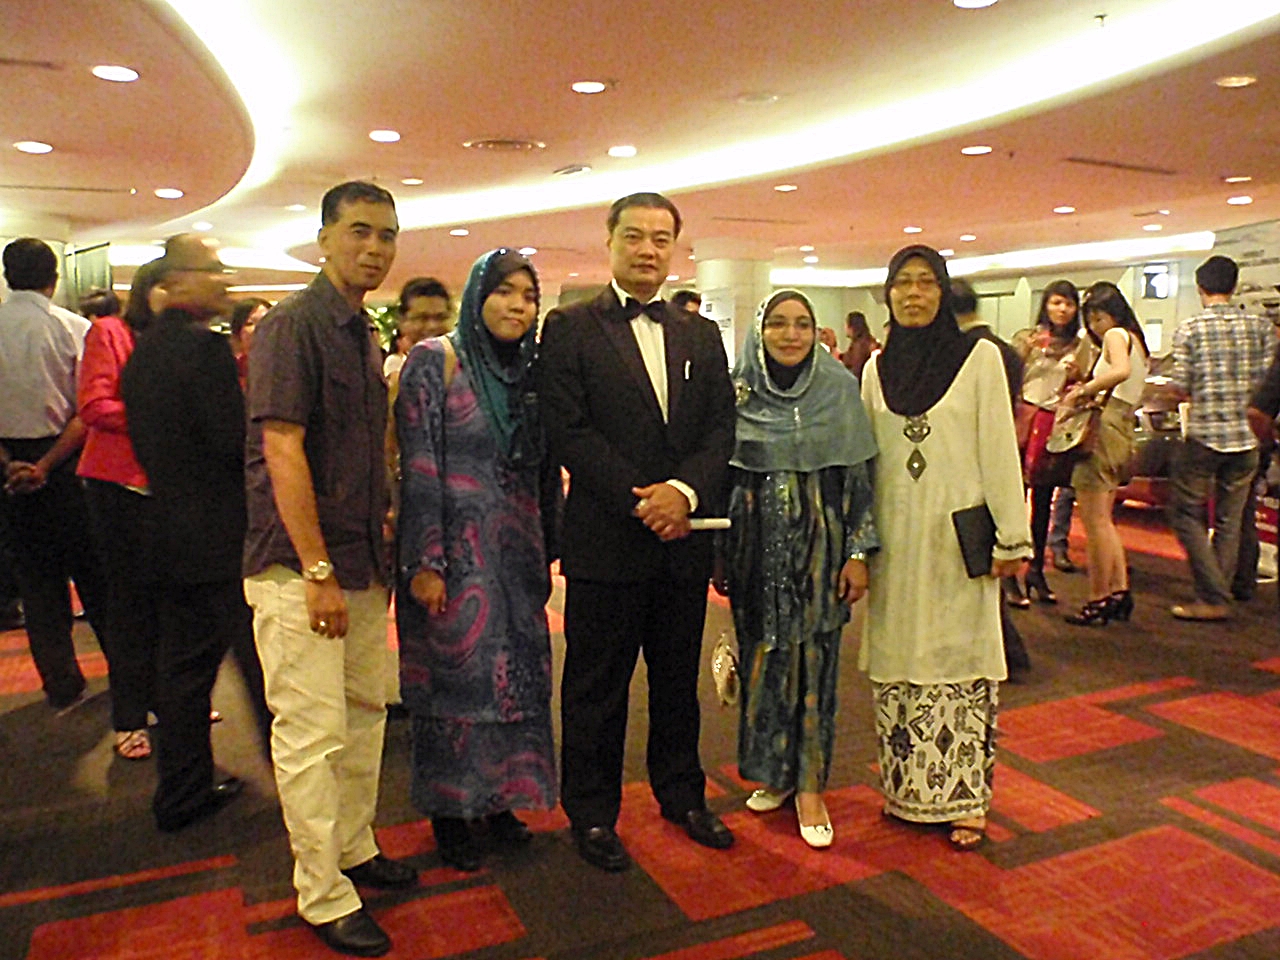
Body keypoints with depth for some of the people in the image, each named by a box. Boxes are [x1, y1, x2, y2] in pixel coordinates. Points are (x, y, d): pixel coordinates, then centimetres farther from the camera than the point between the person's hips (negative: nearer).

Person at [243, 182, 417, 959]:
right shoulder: (293, 324, -12)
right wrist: (317, 571, -20)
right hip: (299, 567, -8)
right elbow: (282, 450, -18)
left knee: (365, 714, 16)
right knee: (312, 733, -1)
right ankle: (324, 898, 13)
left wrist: (381, 536, 14)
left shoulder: (364, 333, 14)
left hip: (361, 562, 8)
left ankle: (355, 850, 33)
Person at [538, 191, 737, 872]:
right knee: (596, 687, 7)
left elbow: (722, 428, 5)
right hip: (606, 539, -4)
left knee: (678, 680, 17)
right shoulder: (570, 328, -2)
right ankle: (592, 812, 25)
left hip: (684, 536, 4)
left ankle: (682, 794, 35)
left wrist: (685, 490, -13)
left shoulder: (702, 335, 13)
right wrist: (640, 501, -16)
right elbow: (567, 432, -11)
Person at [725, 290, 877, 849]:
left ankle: (810, 786, 15)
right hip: (755, 543, 1)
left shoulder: (841, 388, -1)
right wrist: (717, 554, 2)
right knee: (762, 656, 8)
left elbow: (859, 476, 0)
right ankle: (775, 771, 27)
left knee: (814, 658, 2)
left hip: (820, 542, -1)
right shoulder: (736, 391, 0)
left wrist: (858, 552, -5)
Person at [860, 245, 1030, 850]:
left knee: (960, 663, 2)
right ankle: (907, 787, 23)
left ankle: (963, 798, 14)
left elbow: (999, 449, -4)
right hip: (895, 539, 4)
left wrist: (1011, 538, -7)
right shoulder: (877, 368, 10)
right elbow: (867, 458, 11)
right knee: (897, 661, 9)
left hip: (958, 539, -3)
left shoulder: (978, 357, -1)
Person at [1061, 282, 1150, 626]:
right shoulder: (1135, 340, 23)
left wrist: (1084, 390, -18)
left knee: (1095, 521, -5)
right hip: (1123, 428, 10)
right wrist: (1089, 393, 10)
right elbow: (1129, 390, 20)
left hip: (1104, 428, -10)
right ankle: (1120, 592, 18)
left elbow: (1122, 371, -26)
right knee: (1103, 520, 16)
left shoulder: (1116, 334, -5)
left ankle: (1097, 602, -1)